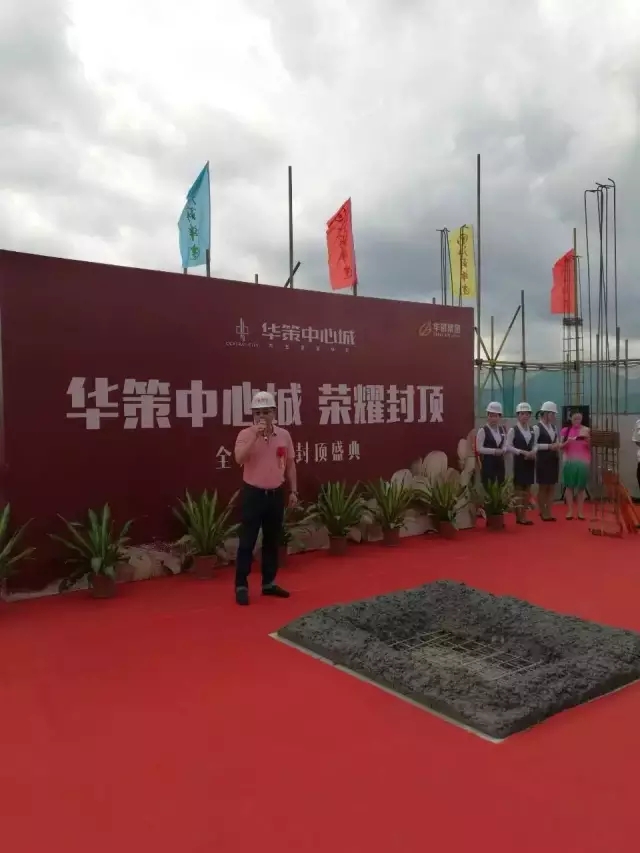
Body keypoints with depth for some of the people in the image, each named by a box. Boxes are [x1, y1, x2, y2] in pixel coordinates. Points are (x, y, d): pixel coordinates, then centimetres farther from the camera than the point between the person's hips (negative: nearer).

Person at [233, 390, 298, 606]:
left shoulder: (284, 435, 3)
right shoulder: (246, 434, -9)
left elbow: (290, 464, 11)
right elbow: (239, 459, -26)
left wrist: (293, 490, 9)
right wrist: (255, 435, -28)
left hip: (276, 494, 4)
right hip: (253, 493, -4)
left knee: (272, 541, 13)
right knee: (247, 542, -1)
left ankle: (269, 583, 25)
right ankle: (241, 586, 9)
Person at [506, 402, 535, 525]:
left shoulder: (532, 430, 9)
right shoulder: (513, 430, -6)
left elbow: (534, 445, 13)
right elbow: (508, 447, -11)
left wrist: (533, 452, -8)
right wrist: (522, 452, -18)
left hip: (530, 462, 5)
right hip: (519, 461, -5)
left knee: (527, 489, 8)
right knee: (518, 489, 0)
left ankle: (524, 515, 16)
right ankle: (518, 516, 6)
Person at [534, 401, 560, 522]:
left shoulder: (553, 427, 11)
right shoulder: (537, 427, -10)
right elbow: (534, 445, -17)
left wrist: (557, 447, -1)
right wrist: (549, 446, -18)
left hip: (554, 459, 7)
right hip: (543, 460, -7)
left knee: (552, 487, 8)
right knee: (543, 486, 2)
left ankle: (549, 512, 14)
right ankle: (543, 513, 11)